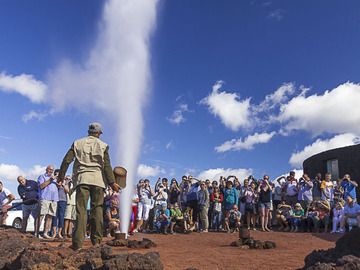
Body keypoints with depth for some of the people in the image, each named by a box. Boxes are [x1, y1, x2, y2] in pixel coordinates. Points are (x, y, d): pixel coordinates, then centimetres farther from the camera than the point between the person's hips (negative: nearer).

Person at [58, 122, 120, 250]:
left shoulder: (77, 143, 15)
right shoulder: (102, 145, 11)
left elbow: (66, 160, 7)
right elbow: (107, 166, 2)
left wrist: (61, 176, 12)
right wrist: (112, 182, 0)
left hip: (82, 178, 1)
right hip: (98, 179, 0)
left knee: (81, 210, -5)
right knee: (97, 209, 3)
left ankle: (78, 242, -12)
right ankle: (96, 240, 1)